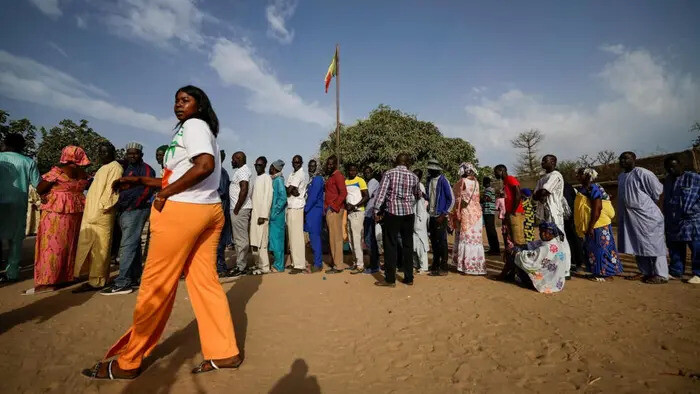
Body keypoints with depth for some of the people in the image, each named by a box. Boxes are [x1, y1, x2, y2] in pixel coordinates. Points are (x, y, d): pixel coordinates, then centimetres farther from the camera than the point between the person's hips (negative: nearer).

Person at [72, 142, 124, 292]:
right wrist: (92, 212, 15)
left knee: (99, 248, -7)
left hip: (101, 213, -10)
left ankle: (96, 281, -4)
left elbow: (111, 190, -15)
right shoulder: (103, 168, 24)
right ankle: (97, 278, 18)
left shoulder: (115, 167, -5)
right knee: (92, 247, 11)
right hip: (93, 213, 10)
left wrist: (101, 207, -20)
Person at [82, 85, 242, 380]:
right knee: (205, 282, 8)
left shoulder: (193, 125, -4)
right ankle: (224, 352, 12)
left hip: (183, 210, -9)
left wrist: (164, 194, -14)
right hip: (209, 210, 9)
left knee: (156, 284, 1)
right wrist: (140, 181, 22)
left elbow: (205, 166, -23)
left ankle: (127, 362, 17)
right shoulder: (201, 130, 25)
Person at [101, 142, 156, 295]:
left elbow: (148, 189, -15)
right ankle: (136, 277, 18)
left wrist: (133, 205, -18)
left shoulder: (146, 169, -4)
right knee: (133, 245, 11)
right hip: (123, 211, 9)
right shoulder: (125, 168, 22)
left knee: (127, 246, -12)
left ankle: (122, 283, -11)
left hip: (135, 211, -8)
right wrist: (119, 205, 3)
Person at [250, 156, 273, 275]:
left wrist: (263, 215, -18)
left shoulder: (267, 178, -6)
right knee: (254, 241, 8)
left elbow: (268, 197, -13)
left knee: (261, 242, -7)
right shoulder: (257, 178, 18)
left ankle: (264, 267, -1)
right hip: (254, 214, 8)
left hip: (261, 214, -8)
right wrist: (251, 212, 12)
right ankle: (258, 264, 16)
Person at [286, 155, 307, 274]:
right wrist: (293, 191, -12)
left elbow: (288, 190, -16)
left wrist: (291, 190, 4)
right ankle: (295, 262, 20)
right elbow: (289, 190, 6)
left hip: (296, 207, -9)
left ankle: (299, 265, -5)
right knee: (292, 236, 12)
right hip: (291, 207, 9)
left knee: (297, 236, -8)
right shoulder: (292, 174, 19)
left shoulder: (300, 174, -10)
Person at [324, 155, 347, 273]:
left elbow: (343, 193, -21)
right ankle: (337, 262, 21)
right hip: (330, 210, 9)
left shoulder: (338, 175, -10)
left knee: (336, 237, -5)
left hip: (335, 210, -9)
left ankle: (338, 266, 2)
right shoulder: (331, 176, 18)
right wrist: (326, 206, 12)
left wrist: (334, 206, -19)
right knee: (333, 237, 13)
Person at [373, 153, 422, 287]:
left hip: (392, 212, -3)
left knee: (391, 245, 2)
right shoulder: (413, 176, 7)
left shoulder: (389, 173, -4)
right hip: (408, 213, 3)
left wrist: (376, 210, -9)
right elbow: (418, 195, 20)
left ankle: (390, 279, 6)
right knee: (408, 245, 11)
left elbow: (381, 193, -12)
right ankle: (409, 278, 18)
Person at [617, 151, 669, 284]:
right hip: (631, 217, 8)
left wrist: (647, 204, 0)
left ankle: (661, 275, 8)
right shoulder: (621, 176, 12)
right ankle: (645, 272, 24)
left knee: (653, 244, -1)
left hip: (647, 216, -8)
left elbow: (657, 190, -10)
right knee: (637, 245, 13)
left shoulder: (642, 173, -13)